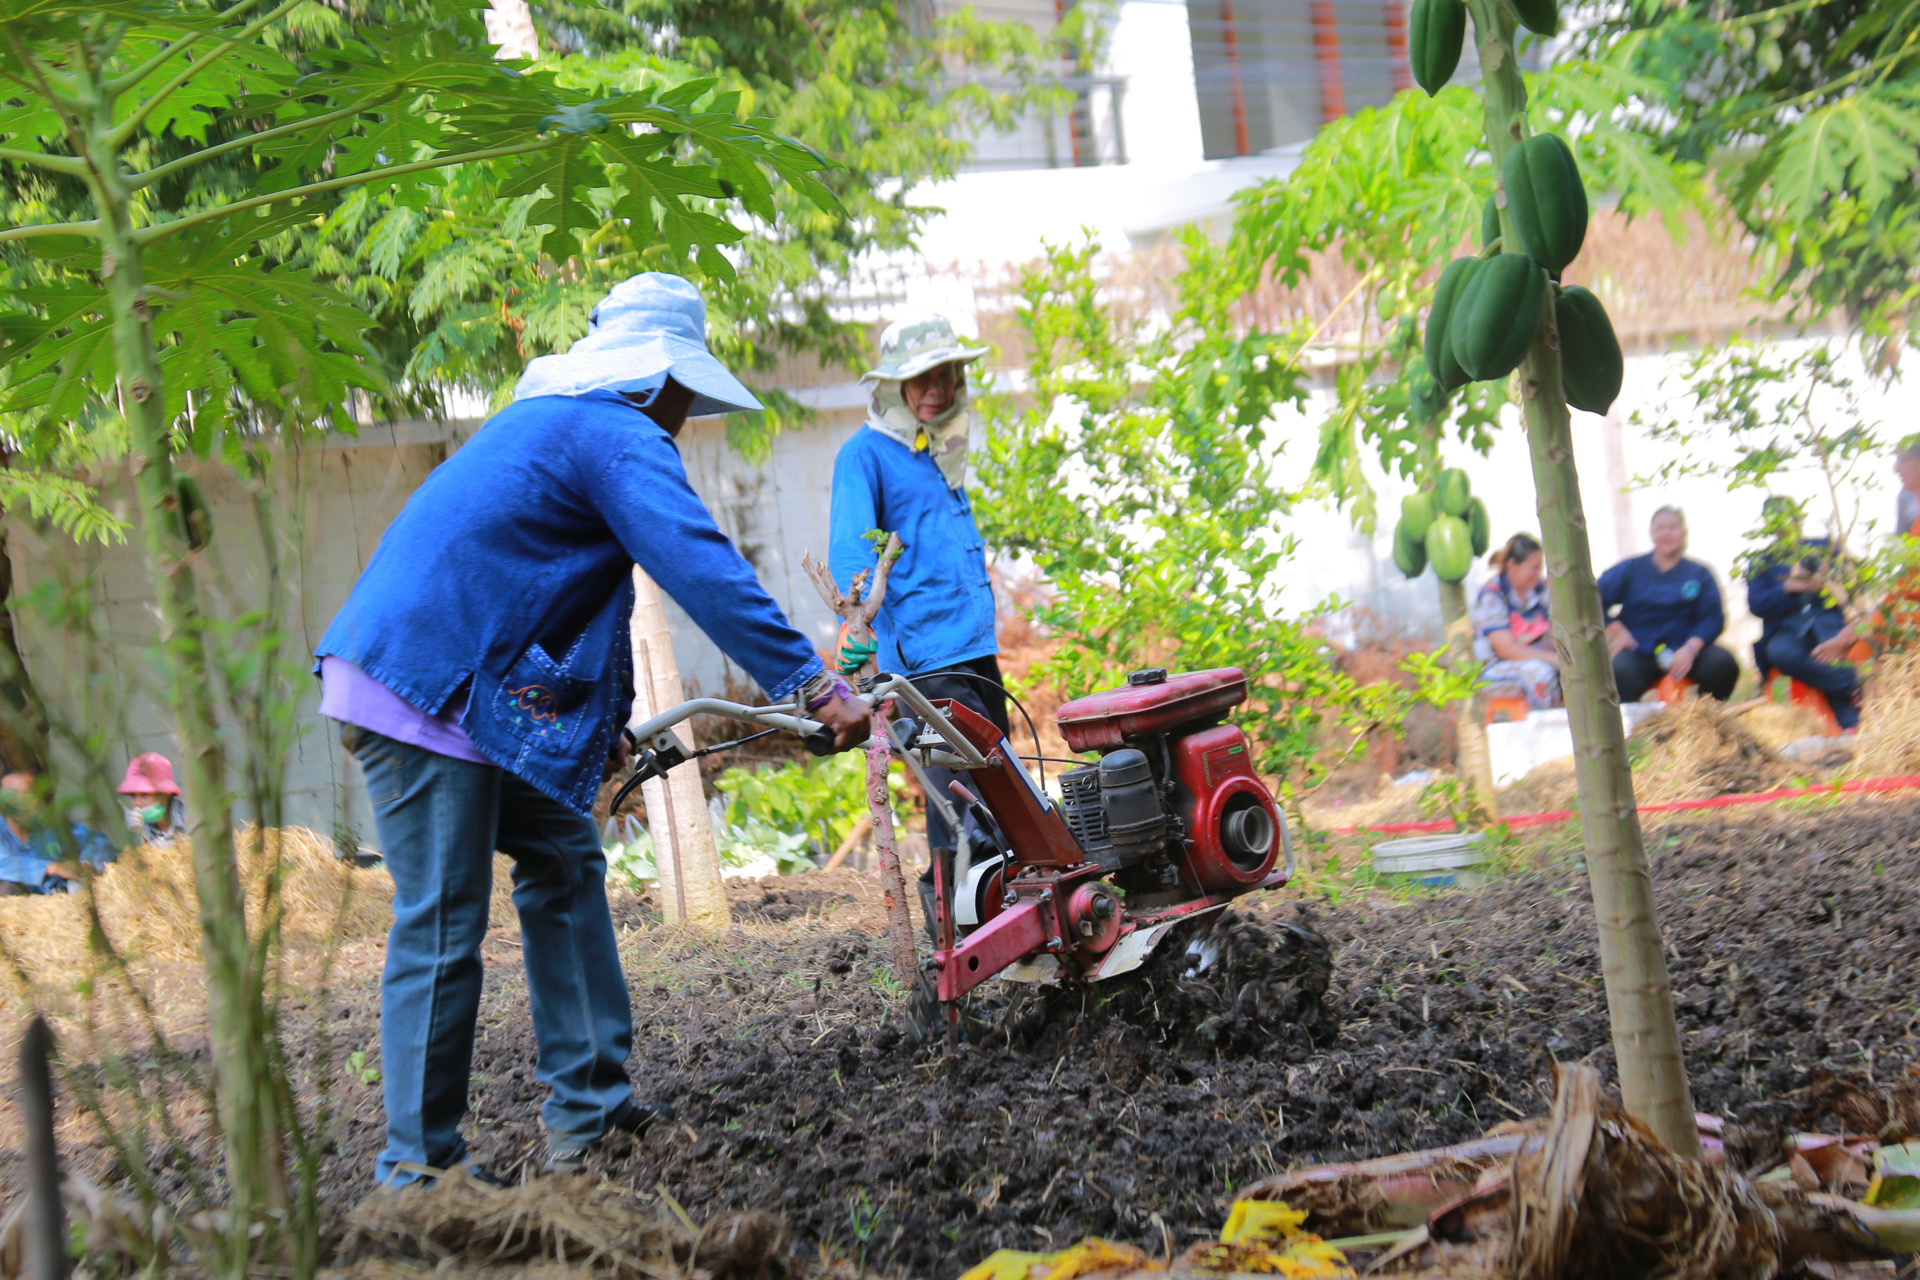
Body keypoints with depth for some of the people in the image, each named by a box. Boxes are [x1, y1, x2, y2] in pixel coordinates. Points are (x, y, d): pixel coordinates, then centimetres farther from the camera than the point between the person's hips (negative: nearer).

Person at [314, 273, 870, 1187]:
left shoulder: (549, 420, 24)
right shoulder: (622, 438, -9)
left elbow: (575, 591, 31)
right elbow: (706, 573, -20)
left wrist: (607, 723, 35)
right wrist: (814, 685, -21)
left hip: (465, 684, 11)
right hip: (425, 690, -11)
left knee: (564, 859, 14)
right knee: (442, 925, -6)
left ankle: (588, 1111, 18)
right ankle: (419, 1166, 3)